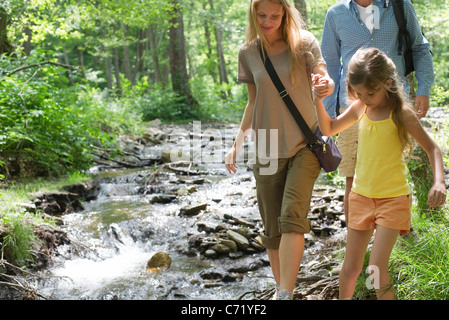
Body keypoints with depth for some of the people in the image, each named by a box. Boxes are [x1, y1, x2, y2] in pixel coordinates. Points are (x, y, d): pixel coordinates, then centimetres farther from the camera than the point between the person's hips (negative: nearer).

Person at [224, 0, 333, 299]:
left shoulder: (304, 42, -3)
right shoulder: (248, 53, 5)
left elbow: (323, 78, -12)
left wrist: (328, 86, -37)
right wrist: (237, 145, 6)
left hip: (305, 145, -3)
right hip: (268, 151, 3)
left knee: (292, 215, -20)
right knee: (273, 230, 4)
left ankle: (286, 295, -21)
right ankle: (282, 290, 18)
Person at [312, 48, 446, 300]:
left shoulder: (401, 113, -11)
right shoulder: (360, 109, 2)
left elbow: (432, 148, -8)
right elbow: (329, 129, 16)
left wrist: (439, 181, -25)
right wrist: (318, 98, 2)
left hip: (393, 197, -4)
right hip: (361, 195, 5)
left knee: (377, 267, -13)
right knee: (351, 267, 11)